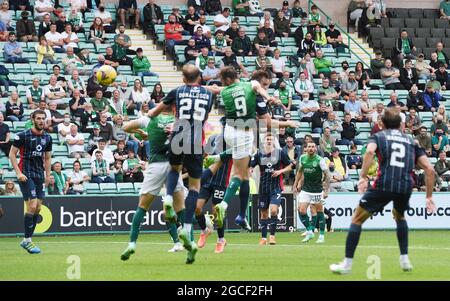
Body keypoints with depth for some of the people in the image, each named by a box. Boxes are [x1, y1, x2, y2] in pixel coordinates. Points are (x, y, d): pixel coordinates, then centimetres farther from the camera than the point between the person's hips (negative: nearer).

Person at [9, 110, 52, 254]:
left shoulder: (47, 138, 9)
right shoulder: (23, 135, -7)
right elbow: (12, 154, -5)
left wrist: (48, 175, 11)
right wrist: (18, 173, -13)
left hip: (40, 176, 6)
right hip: (26, 175, -6)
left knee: (37, 209, 4)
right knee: (32, 206, -14)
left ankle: (26, 240, 14)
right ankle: (27, 241, -7)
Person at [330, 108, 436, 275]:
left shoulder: (378, 136, 15)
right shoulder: (411, 142, 24)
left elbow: (370, 151, -11)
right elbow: (429, 170, 15)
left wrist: (363, 177, -14)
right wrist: (429, 197, 19)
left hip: (383, 185, -4)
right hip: (406, 186, 4)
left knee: (357, 219, 10)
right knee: (399, 216, 35)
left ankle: (347, 264, 6)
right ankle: (405, 259, 28)